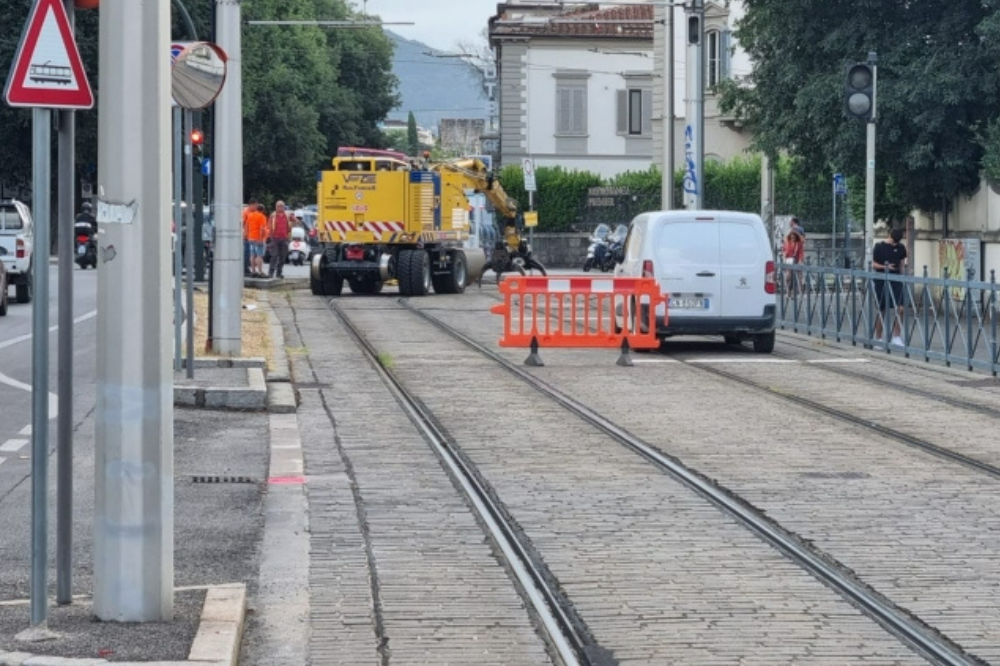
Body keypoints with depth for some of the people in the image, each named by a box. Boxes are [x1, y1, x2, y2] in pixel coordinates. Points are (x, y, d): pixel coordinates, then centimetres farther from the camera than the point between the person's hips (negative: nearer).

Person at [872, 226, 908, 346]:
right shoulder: (879, 248, -6)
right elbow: (874, 265, -3)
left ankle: (896, 337, -1)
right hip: (882, 281, -3)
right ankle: (878, 338, 13)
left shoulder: (900, 248, 6)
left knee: (900, 308, -9)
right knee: (882, 310, 2)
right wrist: (885, 267, -19)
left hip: (896, 281, 3)